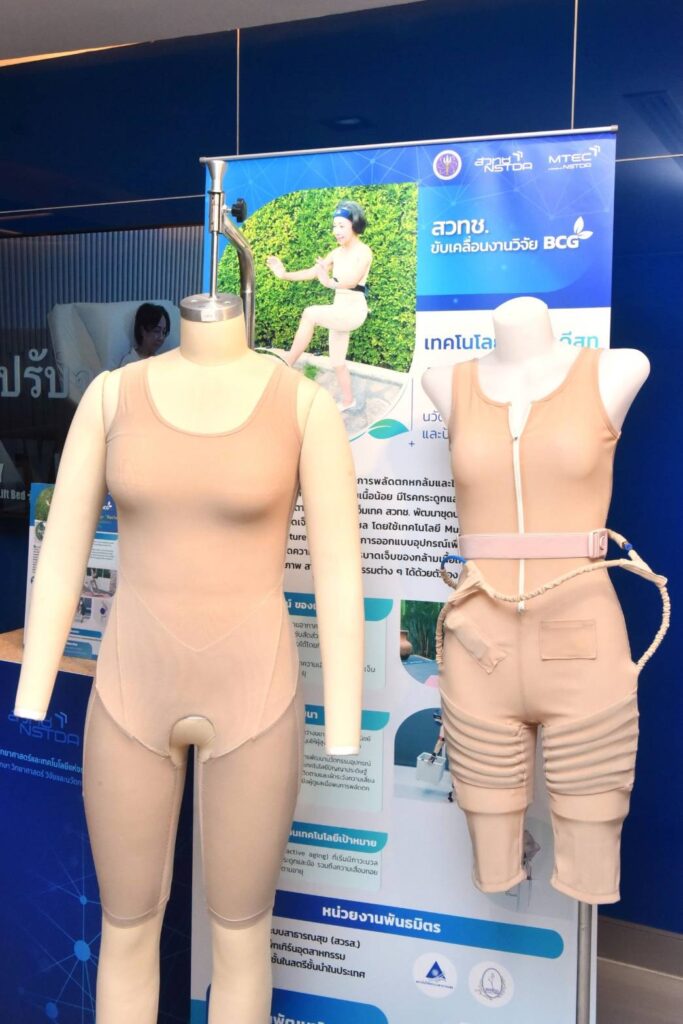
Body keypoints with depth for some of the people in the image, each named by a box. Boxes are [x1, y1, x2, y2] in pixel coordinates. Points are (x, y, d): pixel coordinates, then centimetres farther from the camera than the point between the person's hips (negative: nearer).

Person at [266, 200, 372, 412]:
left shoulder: (363, 251, -11)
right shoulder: (336, 253, 9)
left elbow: (353, 280, -26)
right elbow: (312, 272, 9)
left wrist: (330, 283, -39)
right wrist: (285, 275, -1)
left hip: (354, 310, -8)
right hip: (339, 310, 8)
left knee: (310, 314, -29)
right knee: (337, 361, 14)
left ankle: (287, 363, -21)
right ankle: (348, 401, 32)